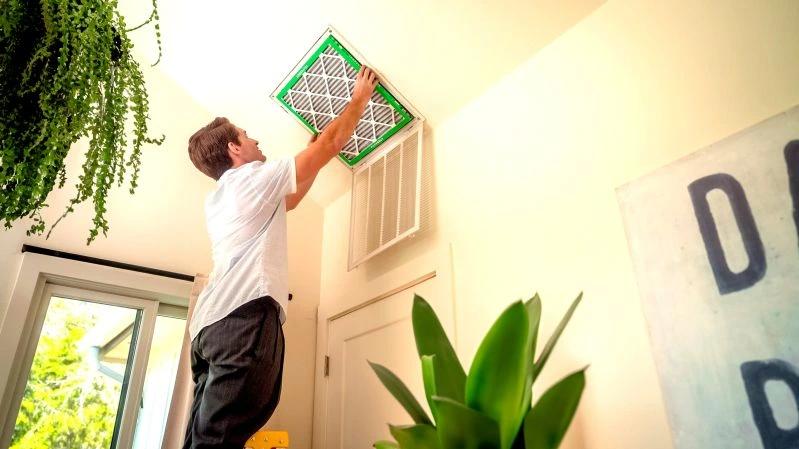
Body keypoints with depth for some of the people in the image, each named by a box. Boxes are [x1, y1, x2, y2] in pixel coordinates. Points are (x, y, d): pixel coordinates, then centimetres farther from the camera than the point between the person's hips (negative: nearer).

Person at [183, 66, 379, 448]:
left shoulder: (217, 199, 31)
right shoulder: (256, 176, 7)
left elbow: (289, 199, 44)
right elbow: (331, 143, 10)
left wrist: (313, 152, 51)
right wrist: (360, 97, 25)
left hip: (211, 321, 9)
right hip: (245, 313, -9)